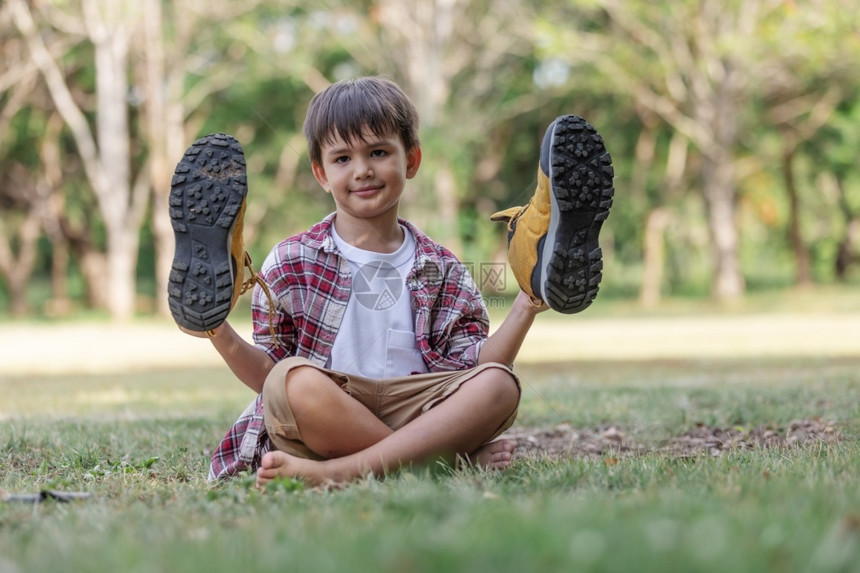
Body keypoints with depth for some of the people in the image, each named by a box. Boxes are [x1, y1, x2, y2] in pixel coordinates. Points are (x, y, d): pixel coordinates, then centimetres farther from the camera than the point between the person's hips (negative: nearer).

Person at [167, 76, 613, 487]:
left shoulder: (440, 270, 16)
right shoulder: (291, 263, 11)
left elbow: (475, 367, 7)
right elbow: (268, 375, 8)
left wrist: (528, 303, -3)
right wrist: (220, 335, -10)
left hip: (413, 417, 2)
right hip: (320, 425, -2)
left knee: (498, 385, -28)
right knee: (296, 379, -36)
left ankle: (335, 472, -36)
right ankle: (459, 457, -27)